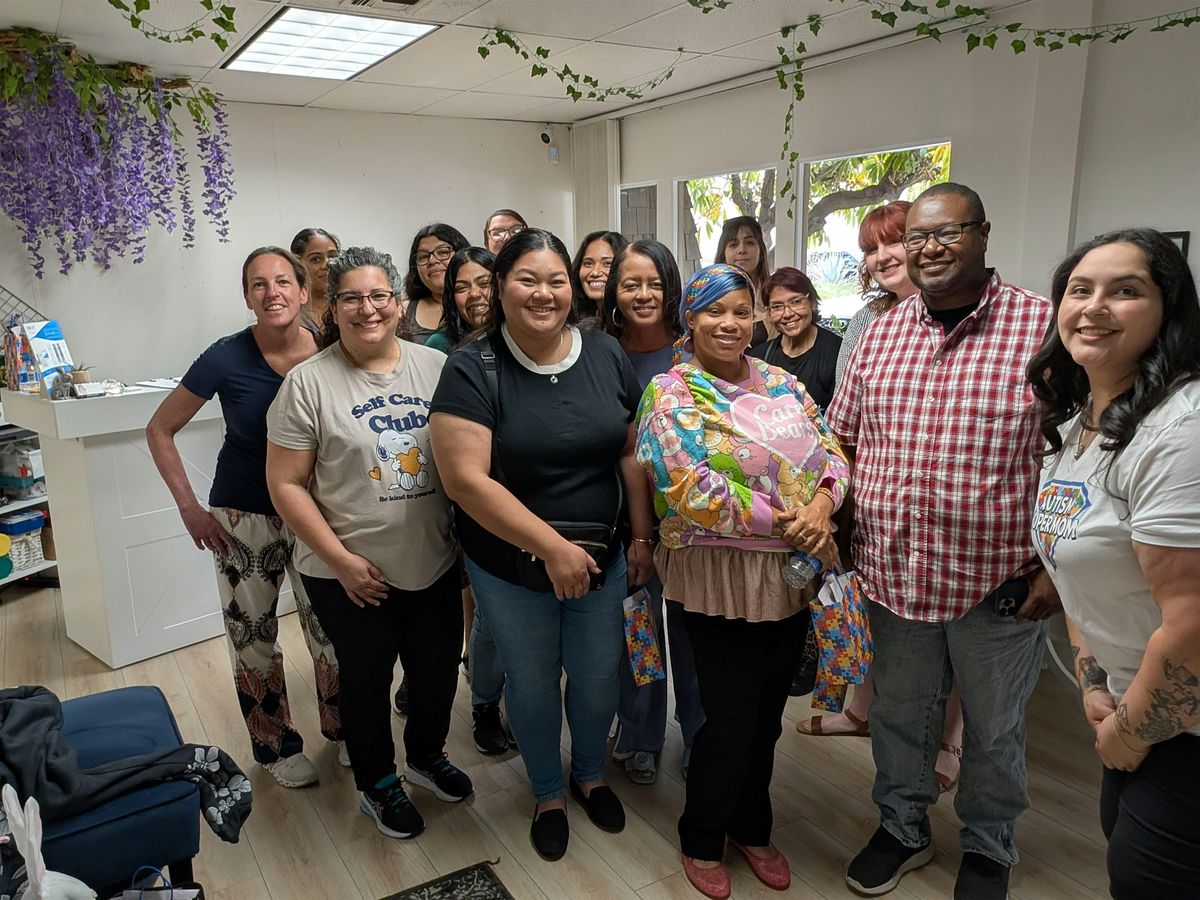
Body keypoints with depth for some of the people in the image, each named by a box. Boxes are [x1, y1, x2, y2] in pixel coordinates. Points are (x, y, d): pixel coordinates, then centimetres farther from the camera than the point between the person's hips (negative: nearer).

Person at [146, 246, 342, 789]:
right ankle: (278, 747, 31)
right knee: (252, 637, 9)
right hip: (244, 519, -1)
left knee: (330, 628, 7)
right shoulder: (226, 359, -14)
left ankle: (342, 730, 32)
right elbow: (160, 431, -2)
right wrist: (189, 508, -7)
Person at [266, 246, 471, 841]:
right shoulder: (309, 382, -11)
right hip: (352, 575, -3)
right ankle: (378, 785, 42)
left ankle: (426, 756, 49)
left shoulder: (437, 368, -1)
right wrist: (341, 559, -14)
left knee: (439, 671, 19)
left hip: (436, 565, 4)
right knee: (366, 681, 16)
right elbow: (286, 484, -10)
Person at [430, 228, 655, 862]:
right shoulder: (472, 370, -15)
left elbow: (633, 453, 2)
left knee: (598, 677, 17)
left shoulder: (606, 357, -4)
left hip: (602, 559, 3)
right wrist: (552, 547, -23)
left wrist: (642, 537, -2)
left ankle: (590, 774, 48)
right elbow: (466, 480, -22)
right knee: (532, 681, 16)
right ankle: (547, 793, 44)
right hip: (510, 567, -2)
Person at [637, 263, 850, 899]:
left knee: (767, 714, 18)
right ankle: (702, 842, 31)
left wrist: (821, 505, -15)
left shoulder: (782, 383, 10)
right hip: (722, 579, -5)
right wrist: (784, 522, -18)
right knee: (729, 720, 5)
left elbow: (831, 450, 7)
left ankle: (752, 828, 41)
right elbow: (691, 491, -20)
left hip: (792, 574, 6)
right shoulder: (671, 393, -9)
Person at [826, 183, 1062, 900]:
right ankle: (903, 827, 44)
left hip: (997, 581, -3)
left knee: (994, 731, 17)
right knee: (899, 715, 20)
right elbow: (843, 438, 12)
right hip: (892, 572, 4)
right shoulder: (880, 335, 4)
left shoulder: (1042, 326, -10)